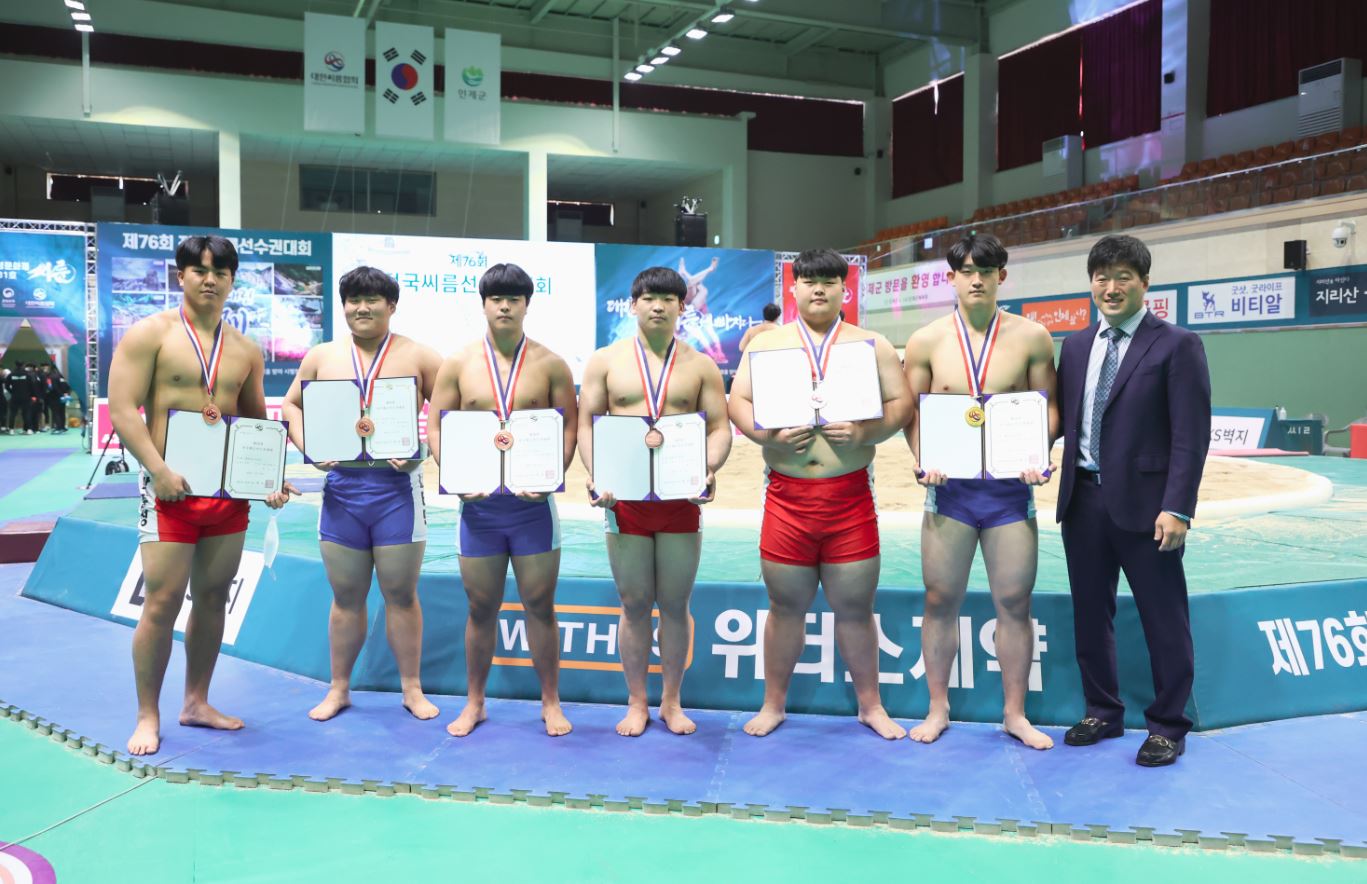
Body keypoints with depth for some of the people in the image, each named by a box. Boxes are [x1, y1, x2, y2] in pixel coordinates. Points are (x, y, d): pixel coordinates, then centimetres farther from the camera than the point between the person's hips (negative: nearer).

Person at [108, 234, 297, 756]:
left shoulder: (246, 351, 12)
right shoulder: (150, 334, -2)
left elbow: (258, 423, 18)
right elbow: (122, 409, -9)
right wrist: (158, 470, -20)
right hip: (172, 489, -5)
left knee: (213, 599, 11)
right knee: (162, 603, -4)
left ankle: (196, 703, 24)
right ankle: (148, 717, 10)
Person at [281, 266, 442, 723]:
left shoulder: (418, 356, 1)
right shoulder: (322, 356, 10)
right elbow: (291, 404, 18)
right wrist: (307, 446, 1)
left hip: (397, 486, -2)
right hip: (341, 485, 2)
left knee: (401, 594, 5)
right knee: (346, 596, 11)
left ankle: (412, 689, 18)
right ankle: (338, 688, 25)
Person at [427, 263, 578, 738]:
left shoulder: (550, 364, 1)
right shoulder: (458, 363, 3)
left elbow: (569, 426, 1)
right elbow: (436, 425, 5)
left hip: (533, 501, -1)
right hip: (478, 501, 1)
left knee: (540, 605, 7)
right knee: (481, 607, 10)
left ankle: (550, 702, 20)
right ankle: (474, 703, 25)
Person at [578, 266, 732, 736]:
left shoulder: (700, 366, 7)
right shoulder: (605, 361, 6)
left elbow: (719, 428, 4)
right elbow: (586, 424, 4)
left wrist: (709, 469, -16)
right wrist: (596, 477, -11)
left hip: (681, 499, 0)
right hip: (625, 499, 0)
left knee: (675, 604, 6)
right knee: (635, 604, 5)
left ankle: (671, 702, 20)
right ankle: (636, 703, 19)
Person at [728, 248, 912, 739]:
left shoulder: (872, 345, 8)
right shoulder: (767, 343, 9)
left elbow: (901, 403, 4)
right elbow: (738, 401, 5)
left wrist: (866, 432, -15)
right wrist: (766, 434, -13)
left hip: (851, 496, 0)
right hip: (786, 494, 0)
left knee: (855, 607, 8)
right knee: (786, 607, 10)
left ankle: (870, 705, 25)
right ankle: (773, 704, 25)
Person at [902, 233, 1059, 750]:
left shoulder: (1031, 337, 0)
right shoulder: (926, 342, 1)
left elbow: (1049, 405, 5)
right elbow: (910, 410, 6)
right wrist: (922, 459, -10)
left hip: (1011, 488, 0)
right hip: (949, 487, 0)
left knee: (1014, 603, 5)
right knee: (940, 600, 6)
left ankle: (1015, 712, 22)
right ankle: (937, 708, 22)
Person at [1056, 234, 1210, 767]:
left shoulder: (1177, 345, -4)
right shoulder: (1076, 346, 13)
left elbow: (1191, 435, -9)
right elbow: (1061, 417, 11)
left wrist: (1177, 508, -16)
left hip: (1143, 503, -5)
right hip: (1083, 499, 5)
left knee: (1163, 618, 4)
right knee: (1090, 613, 14)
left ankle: (1168, 726, 19)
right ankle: (1103, 712, 30)